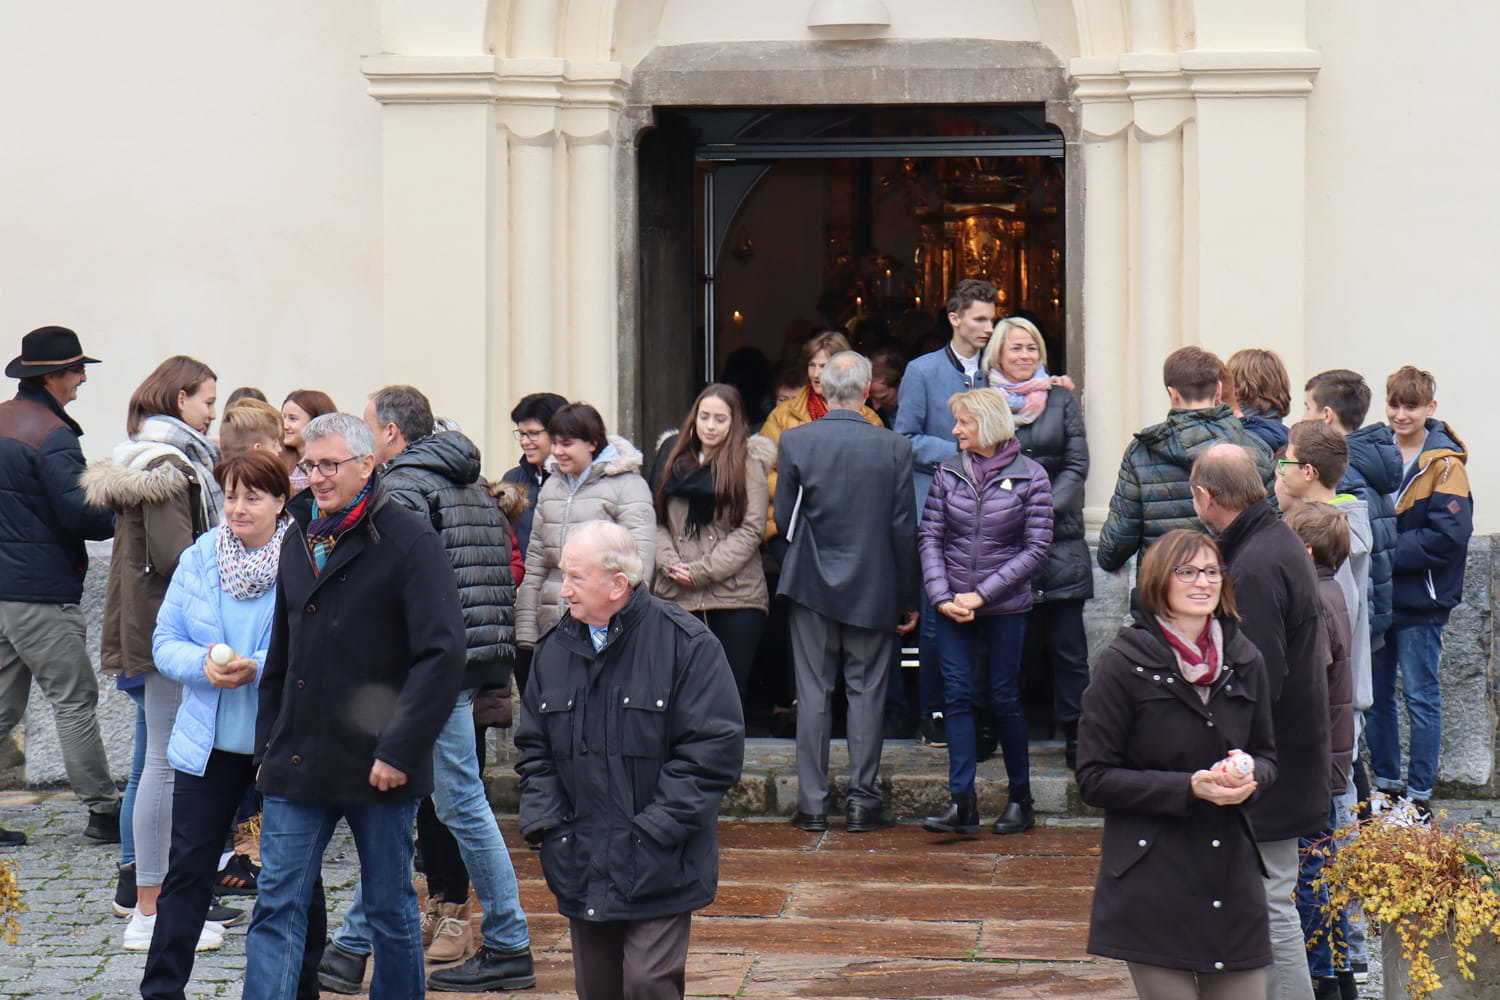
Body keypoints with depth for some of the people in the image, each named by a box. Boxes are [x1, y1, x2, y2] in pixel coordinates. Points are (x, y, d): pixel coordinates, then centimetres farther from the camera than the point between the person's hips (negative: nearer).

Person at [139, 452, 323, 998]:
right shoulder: (199, 558, 5)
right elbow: (166, 640, 6)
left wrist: (257, 667, -24)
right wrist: (203, 665, -15)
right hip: (209, 746, 3)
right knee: (188, 870, 6)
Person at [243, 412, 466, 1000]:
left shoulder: (409, 541, -9)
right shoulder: (299, 542, 13)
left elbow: (443, 654, -15)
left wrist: (399, 751, -18)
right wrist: (269, 744, 14)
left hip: (377, 766, -5)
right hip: (298, 764, 5)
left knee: (391, 910, 8)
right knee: (277, 907, -2)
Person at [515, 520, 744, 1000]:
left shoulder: (685, 644, -9)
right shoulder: (556, 649, 9)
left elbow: (716, 748, -11)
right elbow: (533, 746, 16)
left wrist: (656, 829, -15)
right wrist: (544, 821, 0)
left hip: (659, 870, -5)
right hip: (581, 867, 5)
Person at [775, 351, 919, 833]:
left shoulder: (795, 441, -7)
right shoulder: (894, 447, -8)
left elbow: (784, 519, -2)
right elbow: (904, 529, -4)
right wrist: (909, 599, 4)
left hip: (811, 585, 1)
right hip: (873, 590, 0)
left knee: (813, 693, 6)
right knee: (867, 692, 7)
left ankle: (812, 802, 8)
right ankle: (863, 800, 8)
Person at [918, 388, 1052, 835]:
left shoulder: (1030, 477, -5)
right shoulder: (948, 472, 4)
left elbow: (1036, 549, -7)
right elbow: (929, 536, 3)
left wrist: (981, 595, -12)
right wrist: (942, 596, -10)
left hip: (1005, 606, -3)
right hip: (952, 605, 3)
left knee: (1003, 697, 3)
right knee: (957, 696, -2)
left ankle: (1021, 798, 16)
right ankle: (962, 803, -2)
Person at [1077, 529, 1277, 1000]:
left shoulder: (1244, 661, 8)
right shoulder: (1123, 664, -6)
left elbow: (1267, 756, 19)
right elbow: (1095, 779, -6)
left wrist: (1249, 777, -6)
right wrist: (1188, 788, -17)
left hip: (1232, 874, 5)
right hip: (1152, 885, -4)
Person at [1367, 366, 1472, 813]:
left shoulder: (1444, 465, -11)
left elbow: (1449, 535, -19)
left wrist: (1388, 553, -19)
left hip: (1419, 601, -6)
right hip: (1376, 596, 6)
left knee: (1421, 698, 2)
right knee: (1375, 694, 12)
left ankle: (1419, 793, 10)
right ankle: (1386, 783, 23)